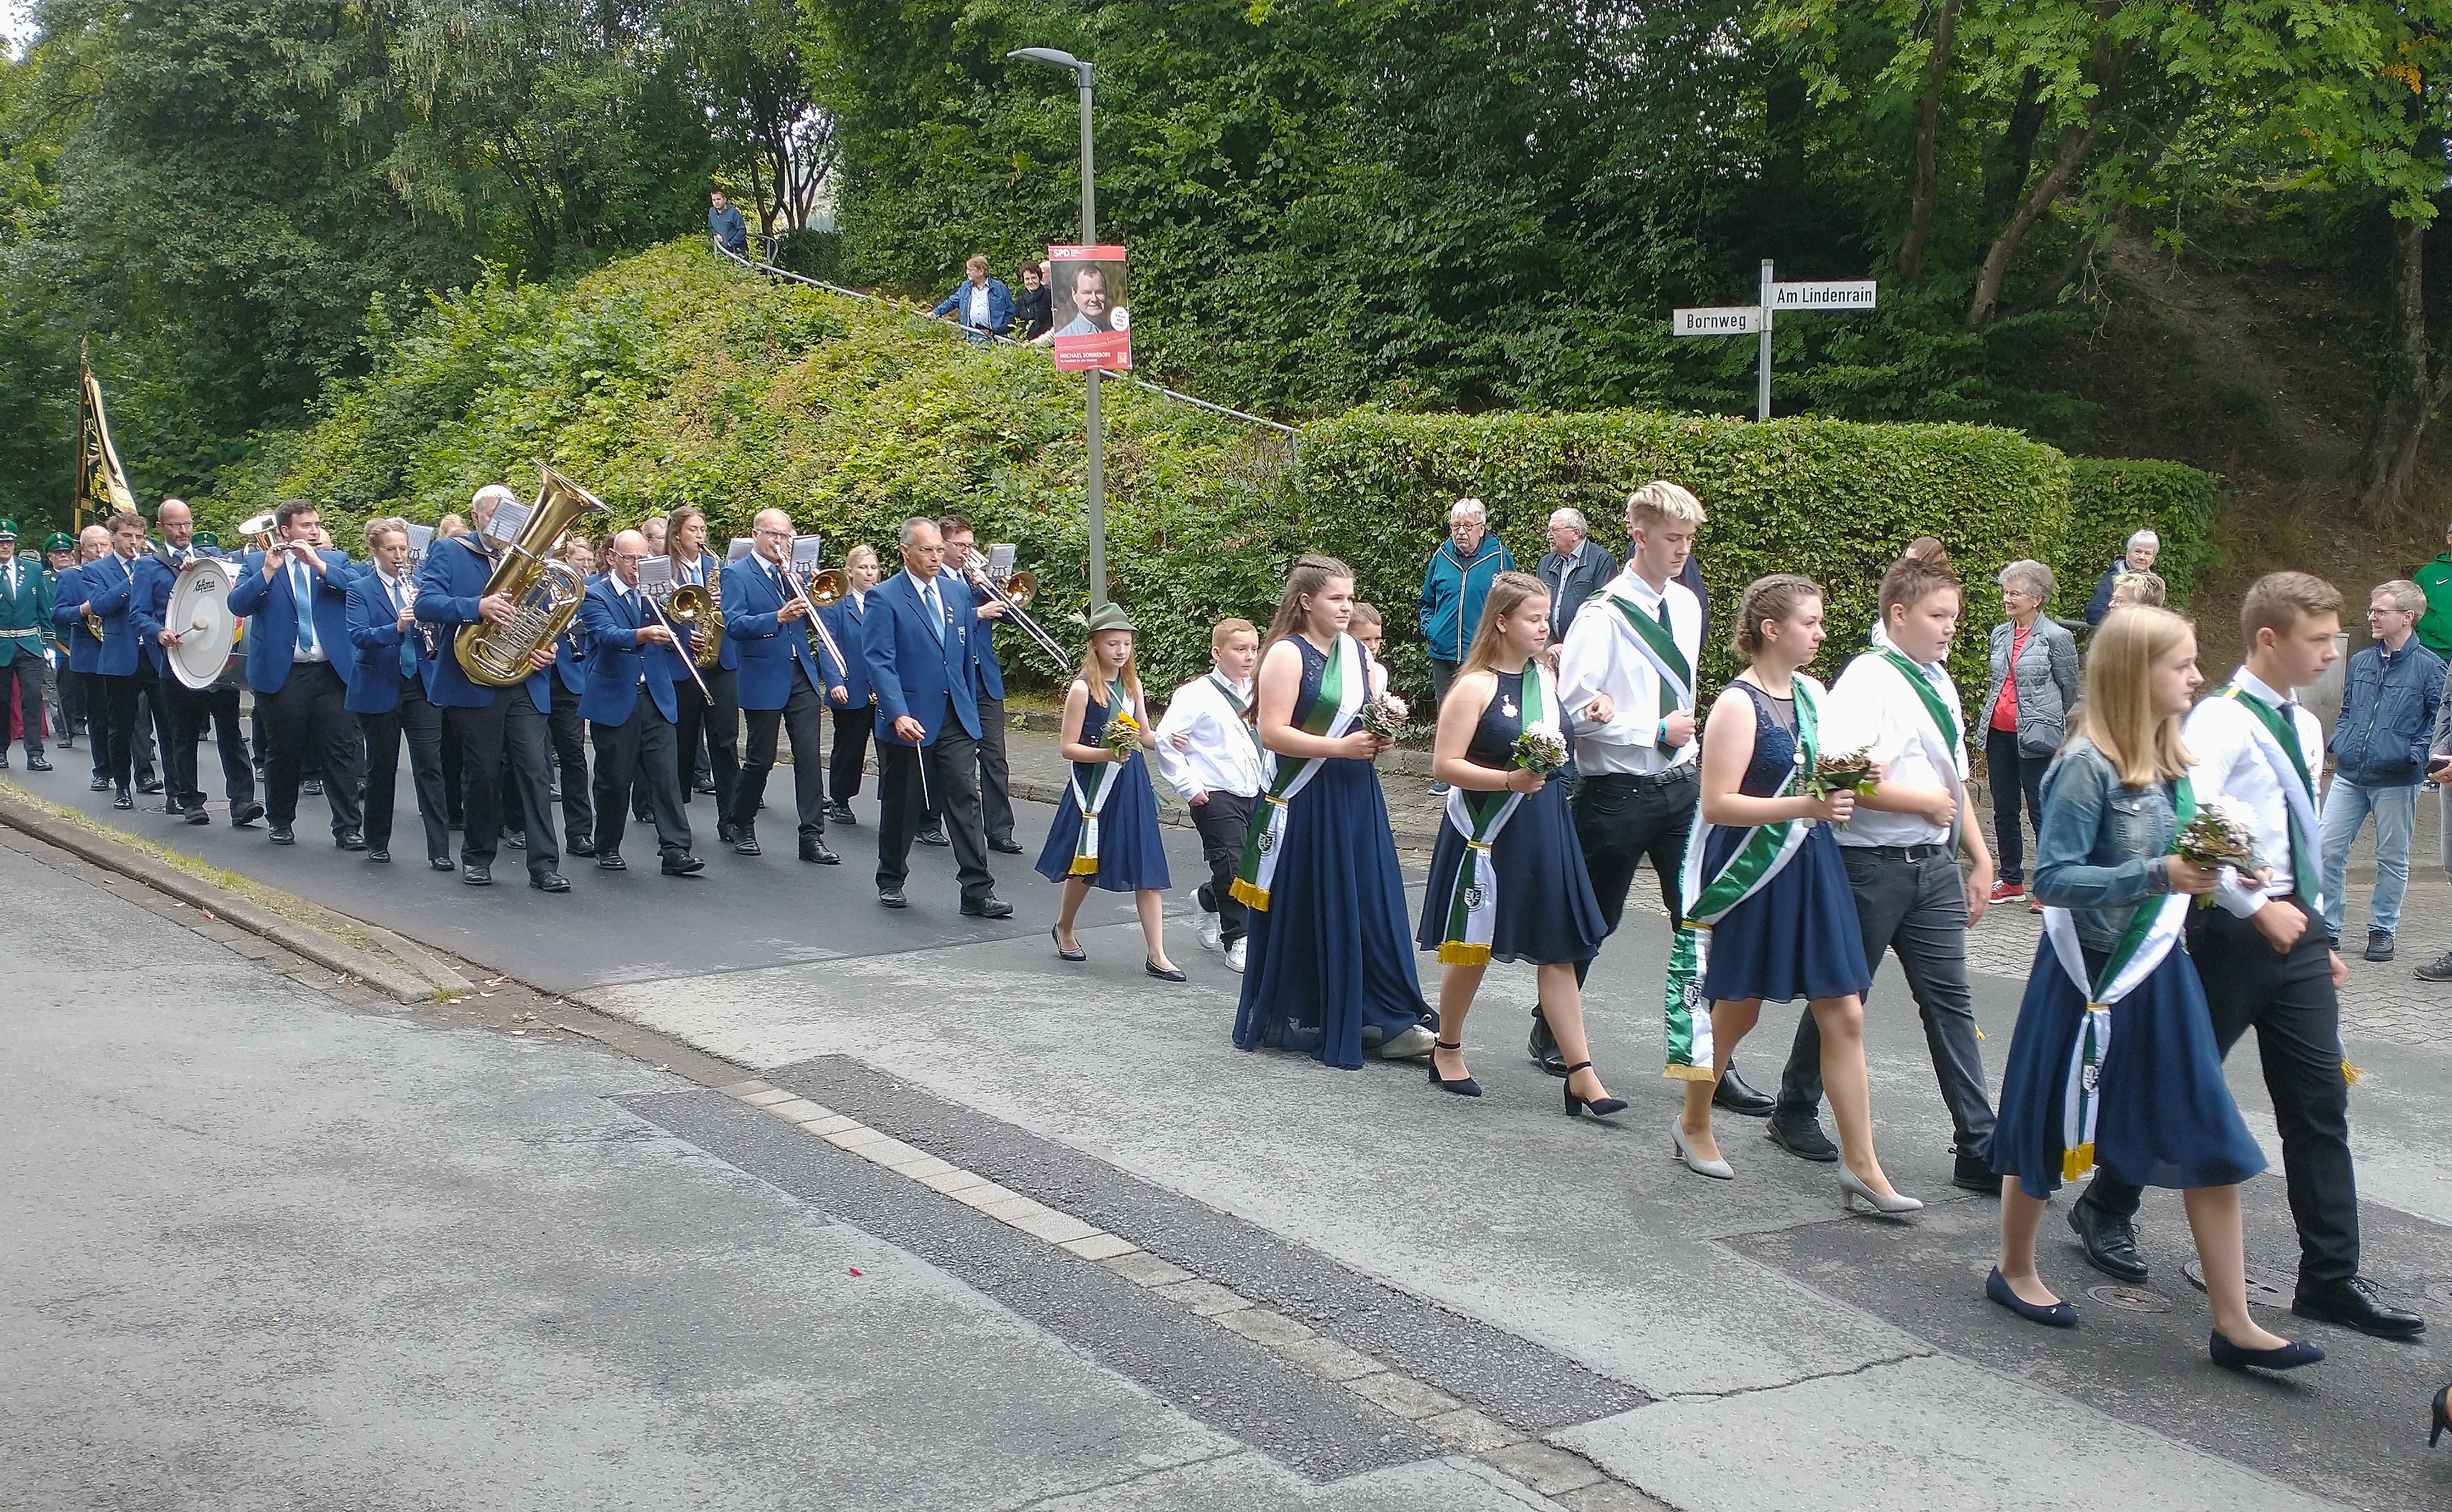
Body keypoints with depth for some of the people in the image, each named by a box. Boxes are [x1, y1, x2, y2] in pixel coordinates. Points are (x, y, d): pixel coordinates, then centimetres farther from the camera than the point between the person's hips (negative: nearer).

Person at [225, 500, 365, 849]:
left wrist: (318, 563, -15)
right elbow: (238, 604, -8)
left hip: (332, 672, 1)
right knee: (283, 753, 9)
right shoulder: (257, 562, 6)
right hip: (281, 673, -1)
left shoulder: (335, 560, 10)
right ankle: (281, 823, 24)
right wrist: (268, 570, -17)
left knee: (340, 751, -2)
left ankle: (348, 827, 0)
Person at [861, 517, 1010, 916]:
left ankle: (978, 891, -3)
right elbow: (879, 662, -14)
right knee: (901, 805, 9)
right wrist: (899, 715, -24)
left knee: (965, 800, -3)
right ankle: (890, 881, 27)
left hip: (956, 717, 4)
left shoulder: (958, 592, 11)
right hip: (910, 719, -4)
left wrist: (971, 708, 16)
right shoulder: (884, 598, -6)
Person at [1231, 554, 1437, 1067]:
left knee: (1371, 906, 3)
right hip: (1304, 800, -6)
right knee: (1303, 913, 3)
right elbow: (1272, 733, -17)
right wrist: (1339, 747, -22)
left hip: (1355, 798, 6)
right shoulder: (1287, 654, -10)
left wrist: (1379, 739, 0)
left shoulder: (1355, 651, 11)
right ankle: (1288, 1021, 17)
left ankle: (1386, 1021, 7)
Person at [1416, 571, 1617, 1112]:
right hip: (1487, 834, -6)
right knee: (1473, 948, 9)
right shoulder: (1476, 686, -12)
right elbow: (1444, 764, -17)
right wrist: (1510, 780, -27)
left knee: (1559, 950, 3)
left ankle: (1581, 1074, 4)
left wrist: (1589, 718, 5)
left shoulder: (1545, 676, 8)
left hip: (1545, 830, 6)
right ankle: (1447, 1050, 29)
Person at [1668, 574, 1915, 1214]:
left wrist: (1846, 784, 1)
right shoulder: (1738, 705, -14)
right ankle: (1694, 1125, 33)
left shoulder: (1813, 692, 8)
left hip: (1812, 864, 6)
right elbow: (1717, 804, -20)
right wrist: (1806, 805, -27)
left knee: (1845, 1015, 2)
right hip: (1752, 871, -6)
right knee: (1738, 1009, 9)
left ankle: (1861, 1164, 7)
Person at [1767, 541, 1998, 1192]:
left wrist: (1980, 858, 15)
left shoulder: (1940, 685, 13)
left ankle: (1978, 1149, 5)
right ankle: (1795, 1111, 29)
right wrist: (1926, 803, -15)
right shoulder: (1867, 681, -13)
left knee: (1949, 999, 3)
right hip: (1871, 863, -7)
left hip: (1933, 863, 7)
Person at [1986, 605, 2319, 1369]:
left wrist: (2206, 866, 0)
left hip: (2160, 973, 7)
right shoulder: (2088, 768, -19)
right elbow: (2052, 877, -23)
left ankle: (2233, 1323, 11)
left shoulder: (2172, 763, 4)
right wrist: (2157, 876, -28)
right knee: (2051, 1131, 11)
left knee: (2213, 1145, 5)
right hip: (2091, 975, -7)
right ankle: (2014, 1270, 33)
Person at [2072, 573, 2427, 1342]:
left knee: (2320, 1104, 5)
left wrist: (2320, 934, 19)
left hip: (2295, 932, 7)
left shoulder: (2305, 728, 13)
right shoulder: (2221, 721, -13)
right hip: (2235, 931, -7)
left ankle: (2331, 1278, 11)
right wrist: (2258, 908, -21)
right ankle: (2105, 1209, 27)